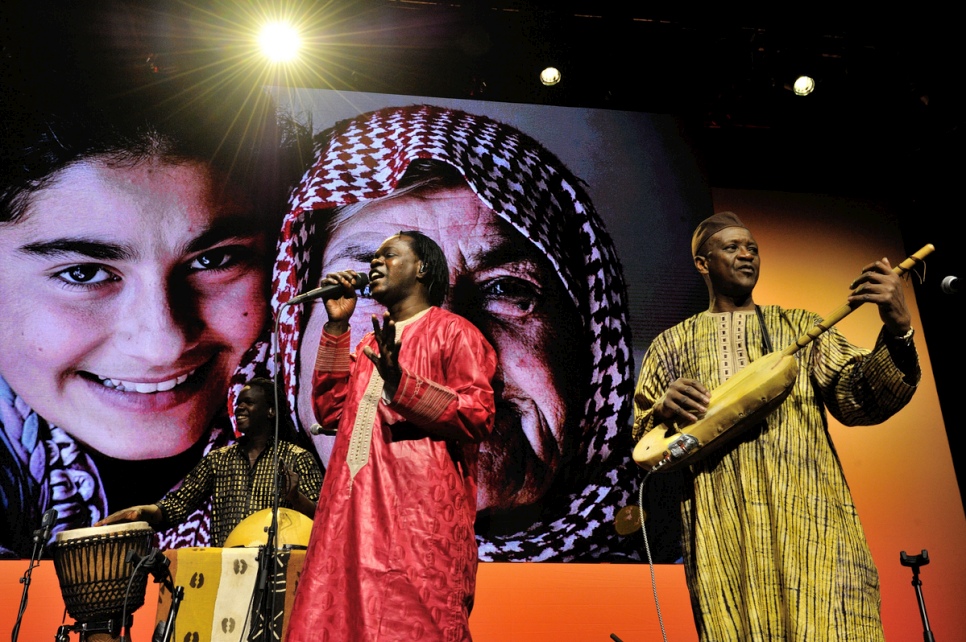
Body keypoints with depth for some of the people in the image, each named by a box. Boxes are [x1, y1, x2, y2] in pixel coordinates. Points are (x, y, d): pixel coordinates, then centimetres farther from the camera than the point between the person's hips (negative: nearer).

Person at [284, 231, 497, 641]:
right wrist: (337, 325, 11)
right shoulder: (371, 343, 24)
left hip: (420, 514, -6)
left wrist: (401, 384, -20)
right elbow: (330, 411, 14)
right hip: (356, 516, 7)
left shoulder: (452, 332, 2)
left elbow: (479, 416, -9)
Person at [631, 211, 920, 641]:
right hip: (719, 529, 0)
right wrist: (664, 411, -10)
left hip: (809, 514, 1)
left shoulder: (802, 328, 16)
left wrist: (898, 332, -15)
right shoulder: (673, 344, 15)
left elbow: (858, 402, 2)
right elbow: (641, 444, 12)